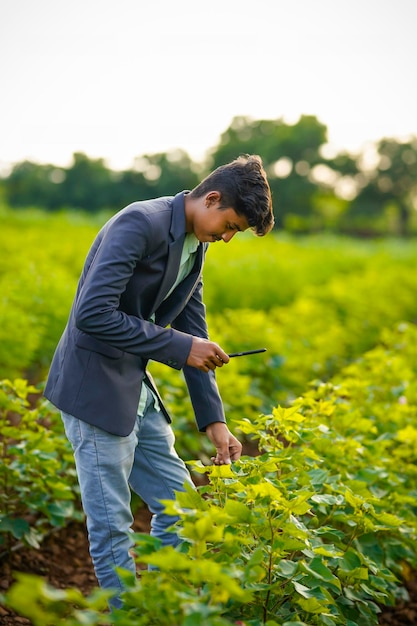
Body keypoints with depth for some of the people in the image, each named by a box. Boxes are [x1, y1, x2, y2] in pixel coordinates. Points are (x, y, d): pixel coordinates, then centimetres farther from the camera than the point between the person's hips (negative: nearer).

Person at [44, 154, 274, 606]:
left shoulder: (195, 245, 9)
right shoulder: (139, 223, -19)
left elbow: (194, 334, 13)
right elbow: (92, 314, -28)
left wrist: (213, 419, 8)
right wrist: (178, 347, -23)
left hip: (136, 388, 9)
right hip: (95, 387, -9)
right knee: (111, 524, 0)